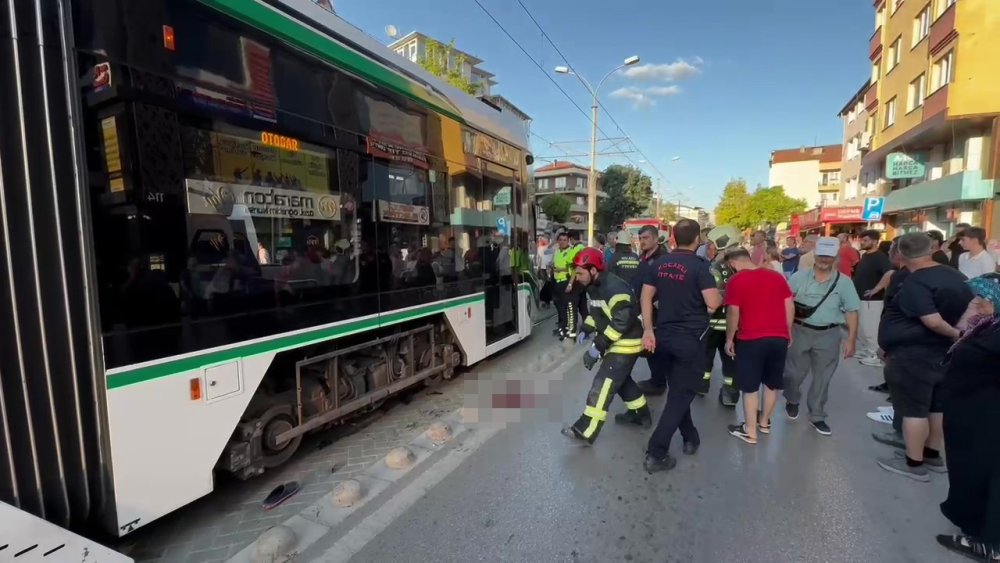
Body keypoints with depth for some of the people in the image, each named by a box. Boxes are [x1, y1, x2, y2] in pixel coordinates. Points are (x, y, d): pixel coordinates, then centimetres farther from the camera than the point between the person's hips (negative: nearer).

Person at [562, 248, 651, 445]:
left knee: (603, 383, -11)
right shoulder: (595, 286, 5)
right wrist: (586, 330, 3)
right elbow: (597, 312, 18)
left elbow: (622, 321, -30)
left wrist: (599, 346, -27)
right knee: (621, 379, 23)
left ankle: (586, 431, -7)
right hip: (615, 341, 10)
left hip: (626, 343, -10)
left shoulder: (614, 288, -27)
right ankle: (641, 414, 42)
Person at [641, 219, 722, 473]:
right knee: (681, 394, 2)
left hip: (664, 335, 5)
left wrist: (648, 330, 3)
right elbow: (713, 303, -18)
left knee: (677, 390, 21)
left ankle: (690, 438, 37)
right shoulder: (699, 266, -13)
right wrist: (719, 294, 4)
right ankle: (656, 454, 1)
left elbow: (646, 297, 1)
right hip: (691, 338, -5)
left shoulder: (658, 264, 3)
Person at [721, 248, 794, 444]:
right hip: (779, 338, 6)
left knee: (750, 387, 5)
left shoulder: (736, 281, -8)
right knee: (772, 384, 19)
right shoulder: (777, 276, 7)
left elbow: (733, 314, -11)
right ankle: (765, 422, 36)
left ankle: (750, 432, 13)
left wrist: (729, 340, -1)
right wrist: (788, 332, 18)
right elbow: (789, 307, 8)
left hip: (751, 340, -5)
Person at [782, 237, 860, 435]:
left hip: (829, 335, 1)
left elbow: (851, 312, 0)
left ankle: (817, 416, 26)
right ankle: (792, 401, 38)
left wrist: (851, 339, -3)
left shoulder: (844, 282, -1)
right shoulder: (800, 276, -3)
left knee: (822, 377, 10)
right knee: (794, 372, 9)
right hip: (800, 331, 0)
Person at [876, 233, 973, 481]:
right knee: (937, 406, 17)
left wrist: (955, 334, -8)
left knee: (913, 409, 0)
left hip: (913, 355, -9)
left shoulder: (915, 283, -21)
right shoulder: (956, 276, 6)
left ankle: (914, 464, 10)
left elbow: (933, 322, -25)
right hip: (943, 353, 9)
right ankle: (933, 455, 30)